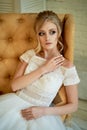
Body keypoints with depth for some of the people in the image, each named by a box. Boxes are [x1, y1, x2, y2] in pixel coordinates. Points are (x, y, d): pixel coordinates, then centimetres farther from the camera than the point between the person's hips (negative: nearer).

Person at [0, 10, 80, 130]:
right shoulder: (30, 54, 1)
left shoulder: (67, 67, -9)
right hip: (16, 102, 2)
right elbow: (14, 85, -7)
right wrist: (43, 69, -14)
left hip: (40, 114, -2)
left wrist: (44, 111, -16)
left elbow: (73, 105, -4)